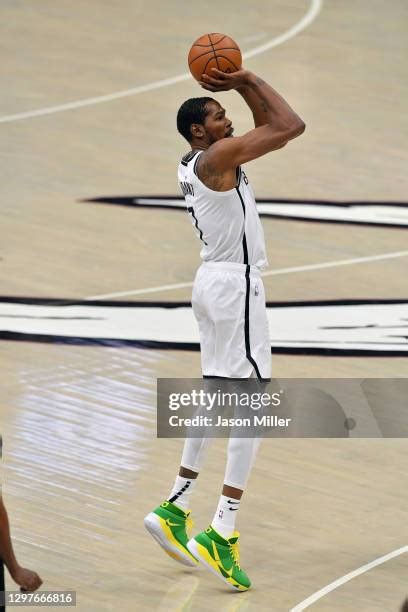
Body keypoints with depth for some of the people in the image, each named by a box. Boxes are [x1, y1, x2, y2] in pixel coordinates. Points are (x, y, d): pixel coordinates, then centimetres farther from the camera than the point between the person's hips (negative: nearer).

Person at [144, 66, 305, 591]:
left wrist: (242, 88, 11)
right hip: (236, 285, -10)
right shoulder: (216, 156, -14)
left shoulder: (196, 163, 14)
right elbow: (291, 126, -17)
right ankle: (221, 533, -18)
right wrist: (249, 81, -7)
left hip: (214, 282, 10)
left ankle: (175, 508, 24)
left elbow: (272, 130, 22)